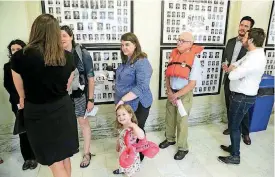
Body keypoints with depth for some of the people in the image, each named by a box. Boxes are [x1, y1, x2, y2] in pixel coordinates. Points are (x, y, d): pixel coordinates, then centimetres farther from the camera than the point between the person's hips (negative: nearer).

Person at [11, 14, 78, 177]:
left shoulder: (20, 57, -16)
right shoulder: (67, 57, -8)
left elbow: (21, 91, 0)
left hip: (38, 113, -3)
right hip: (63, 108, 3)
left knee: (54, 161, 14)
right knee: (65, 156, 22)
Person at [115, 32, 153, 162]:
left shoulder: (141, 62, -20)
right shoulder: (126, 61, 8)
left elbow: (142, 87, -28)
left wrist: (123, 99, -30)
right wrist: (120, 100, 13)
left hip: (137, 105, -8)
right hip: (125, 104, 8)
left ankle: (138, 157, 32)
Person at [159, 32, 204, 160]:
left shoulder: (194, 60, -14)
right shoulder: (173, 55, 1)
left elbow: (192, 84, -17)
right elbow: (167, 76, 5)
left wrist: (176, 95, -16)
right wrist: (169, 92, -7)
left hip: (184, 94, -5)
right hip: (171, 93, 5)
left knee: (182, 121, 3)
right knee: (169, 118, 17)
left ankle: (183, 148, 22)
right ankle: (170, 139, 40)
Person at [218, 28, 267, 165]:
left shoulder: (254, 58, -27)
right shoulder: (254, 53, 7)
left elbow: (232, 76, -30)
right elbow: (237, 65, 16)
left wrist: (233, 69, -8)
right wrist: (233, 68, -6)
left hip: (242, 98, -10)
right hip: (242, 95, 10)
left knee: (234, 126, 4)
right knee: (234, 124, 22)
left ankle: (235, 156, 20)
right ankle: (233, 147, 40)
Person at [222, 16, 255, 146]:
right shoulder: (231, 41, 6)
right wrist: (224, 64, -7)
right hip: (229, 79, 5)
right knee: (229, 106, 17)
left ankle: (245, 133, 27)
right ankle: (231, 127, 37)